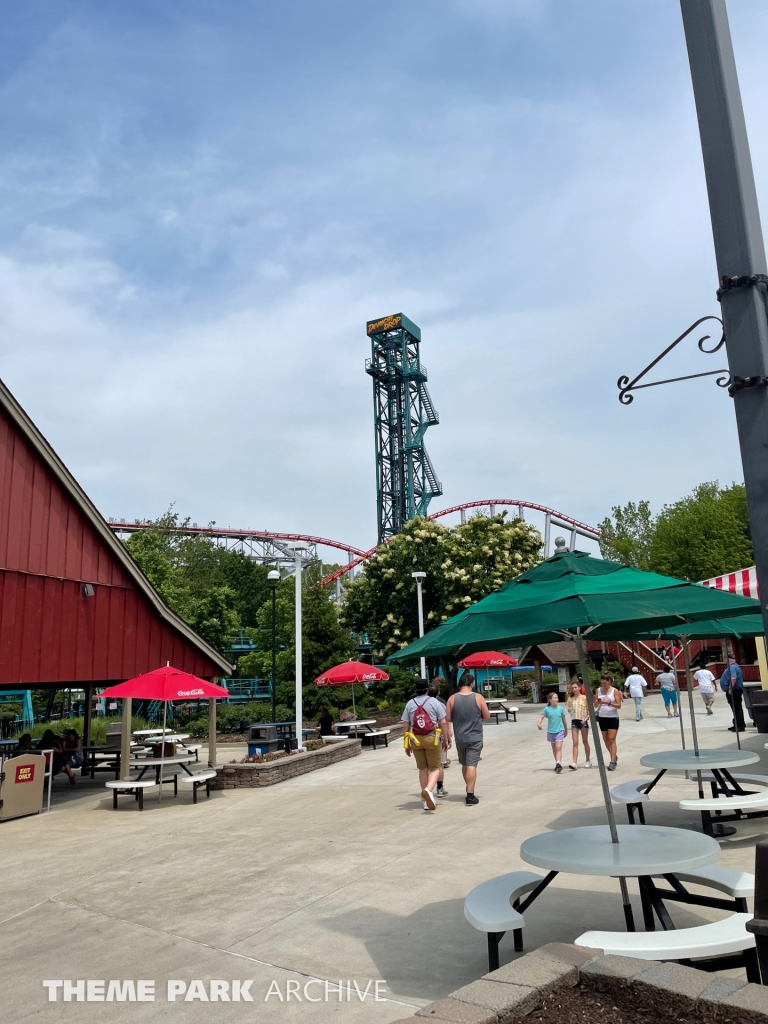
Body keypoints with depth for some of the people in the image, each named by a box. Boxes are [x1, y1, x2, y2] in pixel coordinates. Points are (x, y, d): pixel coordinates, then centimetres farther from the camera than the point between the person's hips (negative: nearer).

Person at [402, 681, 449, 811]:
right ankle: (428, 790, -21)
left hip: (415, 740, 3)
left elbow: (406, 726, 3)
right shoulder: (434, 702, -2)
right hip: (431, 738, -3)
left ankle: (426, 801, 18)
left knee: (422, 769, 14)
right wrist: (445, 739, 5)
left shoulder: (410, 704, 3)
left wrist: (406, 744, 10)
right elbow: (443, 723, -4)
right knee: (435, 768, 6)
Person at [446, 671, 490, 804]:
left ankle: (469, 789, 33)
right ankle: (470, 796, -7)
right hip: (475, 738, -3)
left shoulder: (452, 698, -4)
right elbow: (487, 716, -3)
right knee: (471, 765, -4)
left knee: (464, 764, 19)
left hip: (459, 738, 3)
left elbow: (448, 718, -2)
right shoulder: (478, 698, -8)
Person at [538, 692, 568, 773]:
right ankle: (557, 763, 26)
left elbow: (564, 720, 8)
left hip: (560, 731, -2)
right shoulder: (547, 709, -5)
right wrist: (538, 723, -31)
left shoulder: (561, 708, -3)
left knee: (558, 748, -15)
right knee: (554, 749, 13)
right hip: (551, 731, 2)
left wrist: (566, 730, 18)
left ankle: (558, 764, -22)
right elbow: (541, 717, -10)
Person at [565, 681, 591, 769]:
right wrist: (569, 709, -7)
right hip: (574, 721, 3)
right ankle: (574, 763, -10)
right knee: (575, 743, -4)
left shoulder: (584, 697, -5)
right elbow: (568, 708, 16)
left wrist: (586, 718, -19)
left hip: (583, 721, -2)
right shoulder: (570, 699, 6)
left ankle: (588, 761, 24)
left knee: (585, 742, 11)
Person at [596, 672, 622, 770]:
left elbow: (619, 705, -10)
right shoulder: (598, 690, 5)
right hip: (602, 717, 5)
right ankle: (614, 756, 30)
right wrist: (598, 702, -15)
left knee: (612, 739, -9)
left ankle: (612, 762, -9)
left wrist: (609, 703, -24)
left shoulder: (615, 691, -6)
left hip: (613, 717, -5)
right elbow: (595, 704, 7)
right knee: (606, 739, 11)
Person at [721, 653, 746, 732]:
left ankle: (740, 726, -7)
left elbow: (733, 678, -31)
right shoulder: (735, 666, 17)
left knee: (737, 709, -8)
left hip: (733, 691, -11)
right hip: (737, 691, 11)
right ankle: (737, 725, 24)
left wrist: (730, 688, -25)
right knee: (736, 709, 16)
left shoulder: (732, 667, -17)